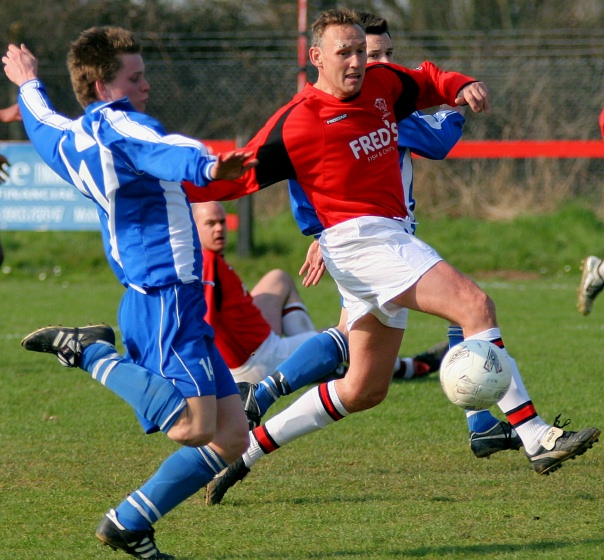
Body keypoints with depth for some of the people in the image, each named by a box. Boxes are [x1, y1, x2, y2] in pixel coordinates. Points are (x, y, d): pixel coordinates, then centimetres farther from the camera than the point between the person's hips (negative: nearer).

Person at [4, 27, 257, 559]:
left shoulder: (70, 140, 17)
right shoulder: (117, 126, -9)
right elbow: (163, 153, -33)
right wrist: (207, 167, -53)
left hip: (176, 301, 10)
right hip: (164, 297, -10)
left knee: (231, 437, 8)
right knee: (194, 426, -24)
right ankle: (92, 353, -9)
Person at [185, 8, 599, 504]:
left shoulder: (381, 83, 7)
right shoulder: (297, 124, -12)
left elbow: (427, 81, 26)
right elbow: (240, 176, -6)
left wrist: (463, 88, 5)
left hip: (391, 237, 9)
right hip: (358, 237, -9)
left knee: (365, 389, 15)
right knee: (475, 304, -22)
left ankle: (247, 450, 22)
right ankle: (537, 438, -26)